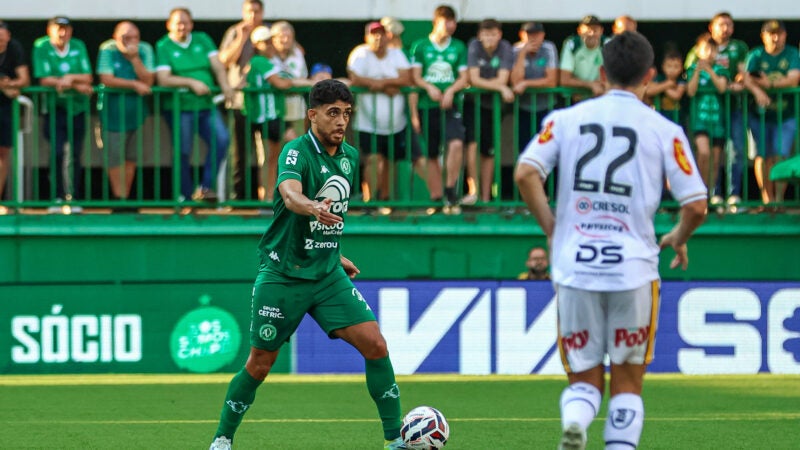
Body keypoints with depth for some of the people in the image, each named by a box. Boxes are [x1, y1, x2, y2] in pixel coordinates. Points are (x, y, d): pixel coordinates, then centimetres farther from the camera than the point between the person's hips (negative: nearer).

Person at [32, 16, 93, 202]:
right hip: (55, 108, -3)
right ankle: (57, 197, -7)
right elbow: (44, 80, -11)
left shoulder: (78, 47, 6)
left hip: (78, 108, 3)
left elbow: (87, 78, 3)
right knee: (58, 152, -14)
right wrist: (77, 85, -15)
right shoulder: (41, 47, -3)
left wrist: (70, 78, -18)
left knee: (75, 156, 3)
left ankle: (73, 199, 10)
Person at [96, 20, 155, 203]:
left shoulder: (145, 50, -2)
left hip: (136, 109, 3)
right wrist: (134, 85, -16)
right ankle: (118, 197, -3)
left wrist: (134, 58, -20)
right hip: (113, 108, -3)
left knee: (131, 158, 7)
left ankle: (125, 197, 15)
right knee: (115, 158, -7)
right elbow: (106, 80, -16)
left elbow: (148, 81, -11)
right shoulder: (108, 50, -8)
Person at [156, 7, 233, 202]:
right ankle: (187, 195, 12)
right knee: (183, 151, -1)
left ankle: (205, 187, -8)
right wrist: (191, 82, -18)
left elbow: (217, 66, 6)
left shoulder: (202, 40, 14)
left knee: (221, 138, -15)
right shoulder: (163, 46, 1)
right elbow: (163, 79, -10)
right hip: (179, 106, -3)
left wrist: (224, 85, -13)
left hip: (206, 105, 4)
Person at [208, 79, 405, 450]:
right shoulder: (297, 152, -16)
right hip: (282, 275, -5)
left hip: (327, 274, 5)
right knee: (260, 364, 3)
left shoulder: (350, 157, 6)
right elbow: (290, 195, -38)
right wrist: (314, 207, -58)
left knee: (375, 345, -8)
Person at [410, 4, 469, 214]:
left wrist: (451, 90, -13)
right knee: (431, 155, 5)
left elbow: (464, 78, 4)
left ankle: (450, 193, -13)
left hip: (450, 106, 0)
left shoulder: (458, 47, 8)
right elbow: (415, 77, 3)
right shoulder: (420, 46, 5)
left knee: (456, 143, -23)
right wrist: (429, 87, -14)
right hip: (427, 107, 0)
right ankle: (435, 197, 14)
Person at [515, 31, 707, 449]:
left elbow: (526, 174, -7)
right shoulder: (663, 131, 0)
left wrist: (551, 228, 7)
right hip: (633, 269, -1)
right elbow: (696, 206, -4)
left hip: (574, 269, 1)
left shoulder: (566, 118, 5)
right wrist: (677, 240, 16)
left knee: (584, 380, 11)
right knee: (627, 383, 12)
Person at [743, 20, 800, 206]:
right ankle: (767, 199, 7)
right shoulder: (756, 55, 0)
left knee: (781, 155, -10)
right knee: (763, 157, 1)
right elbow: (746, 78, -13)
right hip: (761, 114, 1)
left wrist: (768, 83, -17)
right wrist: (757, 91, -33)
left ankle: (779, 199, -7)